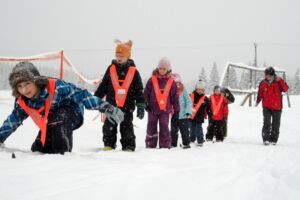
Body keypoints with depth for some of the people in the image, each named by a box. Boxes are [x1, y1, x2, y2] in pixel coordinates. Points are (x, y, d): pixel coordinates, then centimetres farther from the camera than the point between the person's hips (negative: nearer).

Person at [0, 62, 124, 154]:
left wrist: (106, 108, -38)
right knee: (37, 150, -2)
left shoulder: (56, 87, -36)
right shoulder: (21, 102, -17)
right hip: (51, 123, 6)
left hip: (72, 114, -6)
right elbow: (13, 121, 2)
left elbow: (81, 96, -34)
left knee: (58, 119, -38)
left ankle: (63, 152, -27)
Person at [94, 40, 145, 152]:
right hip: (111, 105, 2)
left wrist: (141, 107, -3)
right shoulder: (111, 69, 4)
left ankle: (129, 147, 12)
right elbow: (103, 86, 11)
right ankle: (109, 145, 15)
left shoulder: (133, 72, -1)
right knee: (109, 127, 4)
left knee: (127, 128, 4)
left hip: (127, 106, -2)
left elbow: (139, 91, 1)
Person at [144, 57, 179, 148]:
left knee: (164, 128, -2)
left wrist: (176, 111, 4)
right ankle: (150, 146, 15)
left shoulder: (171, 82, 2)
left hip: (165, 110, -1)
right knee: (151, 127, 7)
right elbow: (146, 93, 4)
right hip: (153, 109, 1)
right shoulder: (152, 80, 0)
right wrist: (146, 103, -8)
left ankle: (165, 146, 6)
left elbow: (175, 98, 5)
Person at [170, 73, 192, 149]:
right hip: (174, 115, 3)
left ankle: (186, 143, 12)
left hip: (183, 115, -3)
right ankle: (173, 144, 20)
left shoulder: (183, 90, -5)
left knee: (184, 130, 3)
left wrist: (188, 111, -14)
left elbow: (188, 101, -6)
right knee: (173, 131, 11)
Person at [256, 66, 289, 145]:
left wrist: (280, 80, -30)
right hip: (266, 107, 0)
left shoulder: (278, 82, -7)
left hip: (277, 108, 0)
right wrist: (258, 101, -8)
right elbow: (260, 94, 9)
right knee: (267, 123, -15)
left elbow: (286, 89, -21)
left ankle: (273, 139, 20)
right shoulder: (262, 83, -1)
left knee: (276, 124, 7)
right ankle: (266, 139, -10)